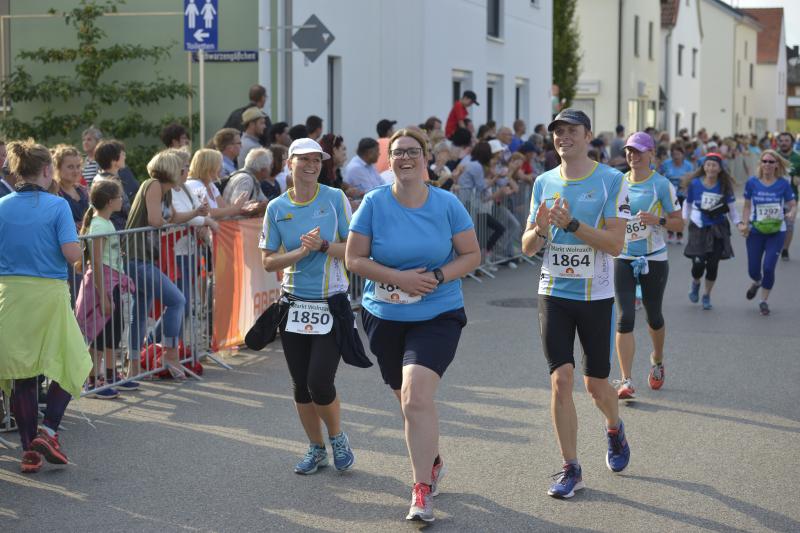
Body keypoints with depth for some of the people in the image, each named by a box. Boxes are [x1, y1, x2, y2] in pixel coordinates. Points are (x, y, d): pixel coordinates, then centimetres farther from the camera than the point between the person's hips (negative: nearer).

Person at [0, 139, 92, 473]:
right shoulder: (57, 205, -7)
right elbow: (72, 254, -14)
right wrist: (79, 249, 7)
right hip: (49, 294, -3)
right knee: (71, 365, 13)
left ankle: (29, 451, 11)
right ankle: (48, 431, -4)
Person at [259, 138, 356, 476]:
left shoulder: (335, 198, -3)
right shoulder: (277, 208, 2)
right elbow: (268, 261, 2)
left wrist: (323, 247, -19)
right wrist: (302, 251, -13)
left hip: (331, 304, -3)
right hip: (294, 305, 3)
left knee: (320, 382, -10)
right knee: (301, 385, 8)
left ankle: (337, 437, 18)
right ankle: (316, 449, 26)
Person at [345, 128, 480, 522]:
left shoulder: (447, 204, -5)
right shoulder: (374, 203, -4)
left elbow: (471, 255, 0)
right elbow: (354, 259, -4)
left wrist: (437, 277, -16)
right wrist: (398, 278, -17)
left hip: (437, 315, -3)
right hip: (385, 316, 3)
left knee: (417, 394, -20)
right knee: (408, 398, 16)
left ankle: (422, 491, -15)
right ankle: (433, 462, 44)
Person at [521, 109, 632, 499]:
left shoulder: (611, 181, -6)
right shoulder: (544, 182, 6)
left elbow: (615, 244, -14)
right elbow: (527, 247, 8)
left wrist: (572, 223, -25)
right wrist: (540, 229, -14)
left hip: (596, 295, -2)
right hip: (554, 293, 2)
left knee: (595, 384, 7)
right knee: (561, 379, -7)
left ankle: (614, 428, 41)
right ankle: (571, 470, 3)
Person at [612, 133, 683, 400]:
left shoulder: (661, 184, -6)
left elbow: (679, 223, -4)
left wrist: (657, 220, -21)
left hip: (654, 259, -2)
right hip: (623, 258, 2)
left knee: (653, 315, 11)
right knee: (625, 318, -8)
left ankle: (657, 361, 42)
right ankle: (626, 381, -9)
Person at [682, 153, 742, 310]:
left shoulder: (725, 186, -4)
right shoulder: (695, 184, -6)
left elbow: (732, 208, 2)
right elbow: (687, 204, 7)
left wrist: (739, 223, -12)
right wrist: (684, 219, -7)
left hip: (718, 229, 1)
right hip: (699, 228, -1)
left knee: (713, 264, 2)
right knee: (698, 263, -11)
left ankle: (707, 296, 24)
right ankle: (695, 284, 25)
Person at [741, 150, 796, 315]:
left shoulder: (783, 184, -7)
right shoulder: (752, 183, -4)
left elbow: (793, 206, -1)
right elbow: (747, 207, 4)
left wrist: (791, 213, -23)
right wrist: (745, 224, -9)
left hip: (776, 232, -1)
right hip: (755, 231, 1)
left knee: (768, 267, -9)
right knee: (753, 269, 7)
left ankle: (764, 301, 13)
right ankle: (757, 282, 46)